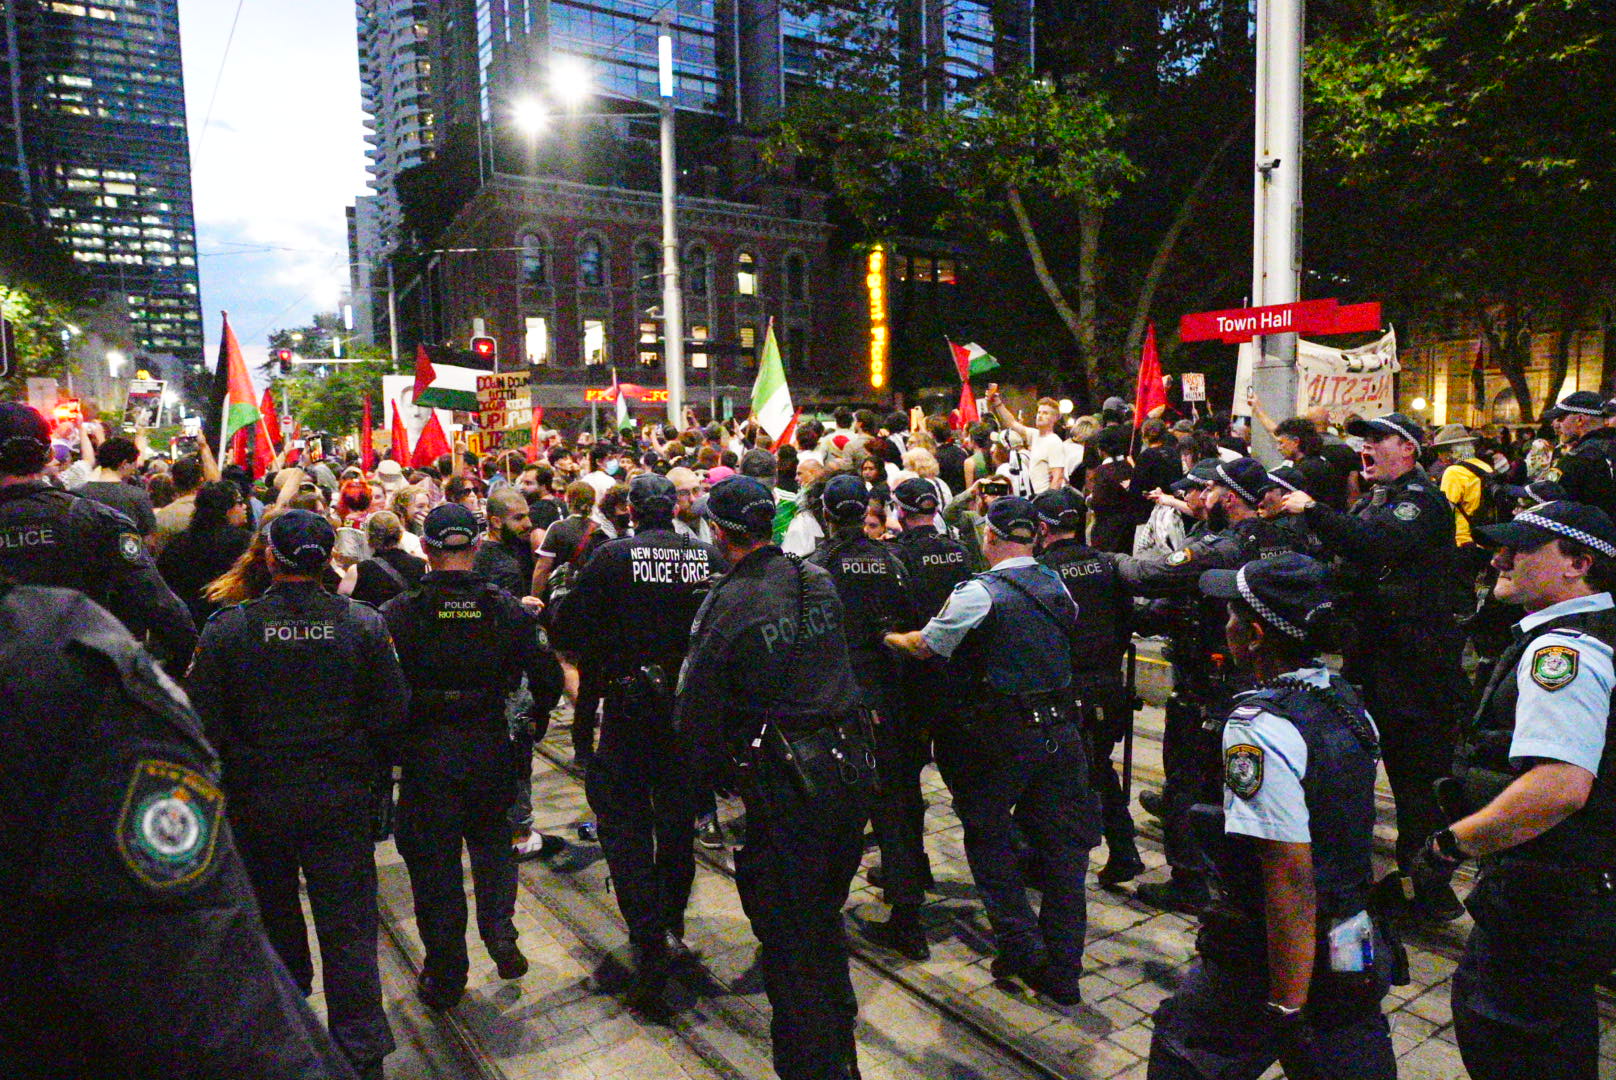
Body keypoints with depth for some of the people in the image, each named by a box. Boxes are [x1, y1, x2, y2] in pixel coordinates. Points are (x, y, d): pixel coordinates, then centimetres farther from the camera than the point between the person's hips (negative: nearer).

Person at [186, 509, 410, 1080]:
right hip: (342, 798, 0)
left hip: (257, 798, 1)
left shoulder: (228, 627, -12)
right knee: (348, 926, 6)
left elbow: (203, 722, -7)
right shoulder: (364, 623, -10)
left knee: (275, 917, 22)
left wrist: (225, 784, 8)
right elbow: (392, 712, -6)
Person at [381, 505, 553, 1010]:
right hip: (491, 749, 2)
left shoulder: (399, 613, -11)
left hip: (425, 751, -1)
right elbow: (542, 677, -4)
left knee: (433, 858, 12)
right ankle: (499, 930, 11)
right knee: (492, 840, 26)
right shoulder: (508, 608, -7)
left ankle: (445, 976, 23)